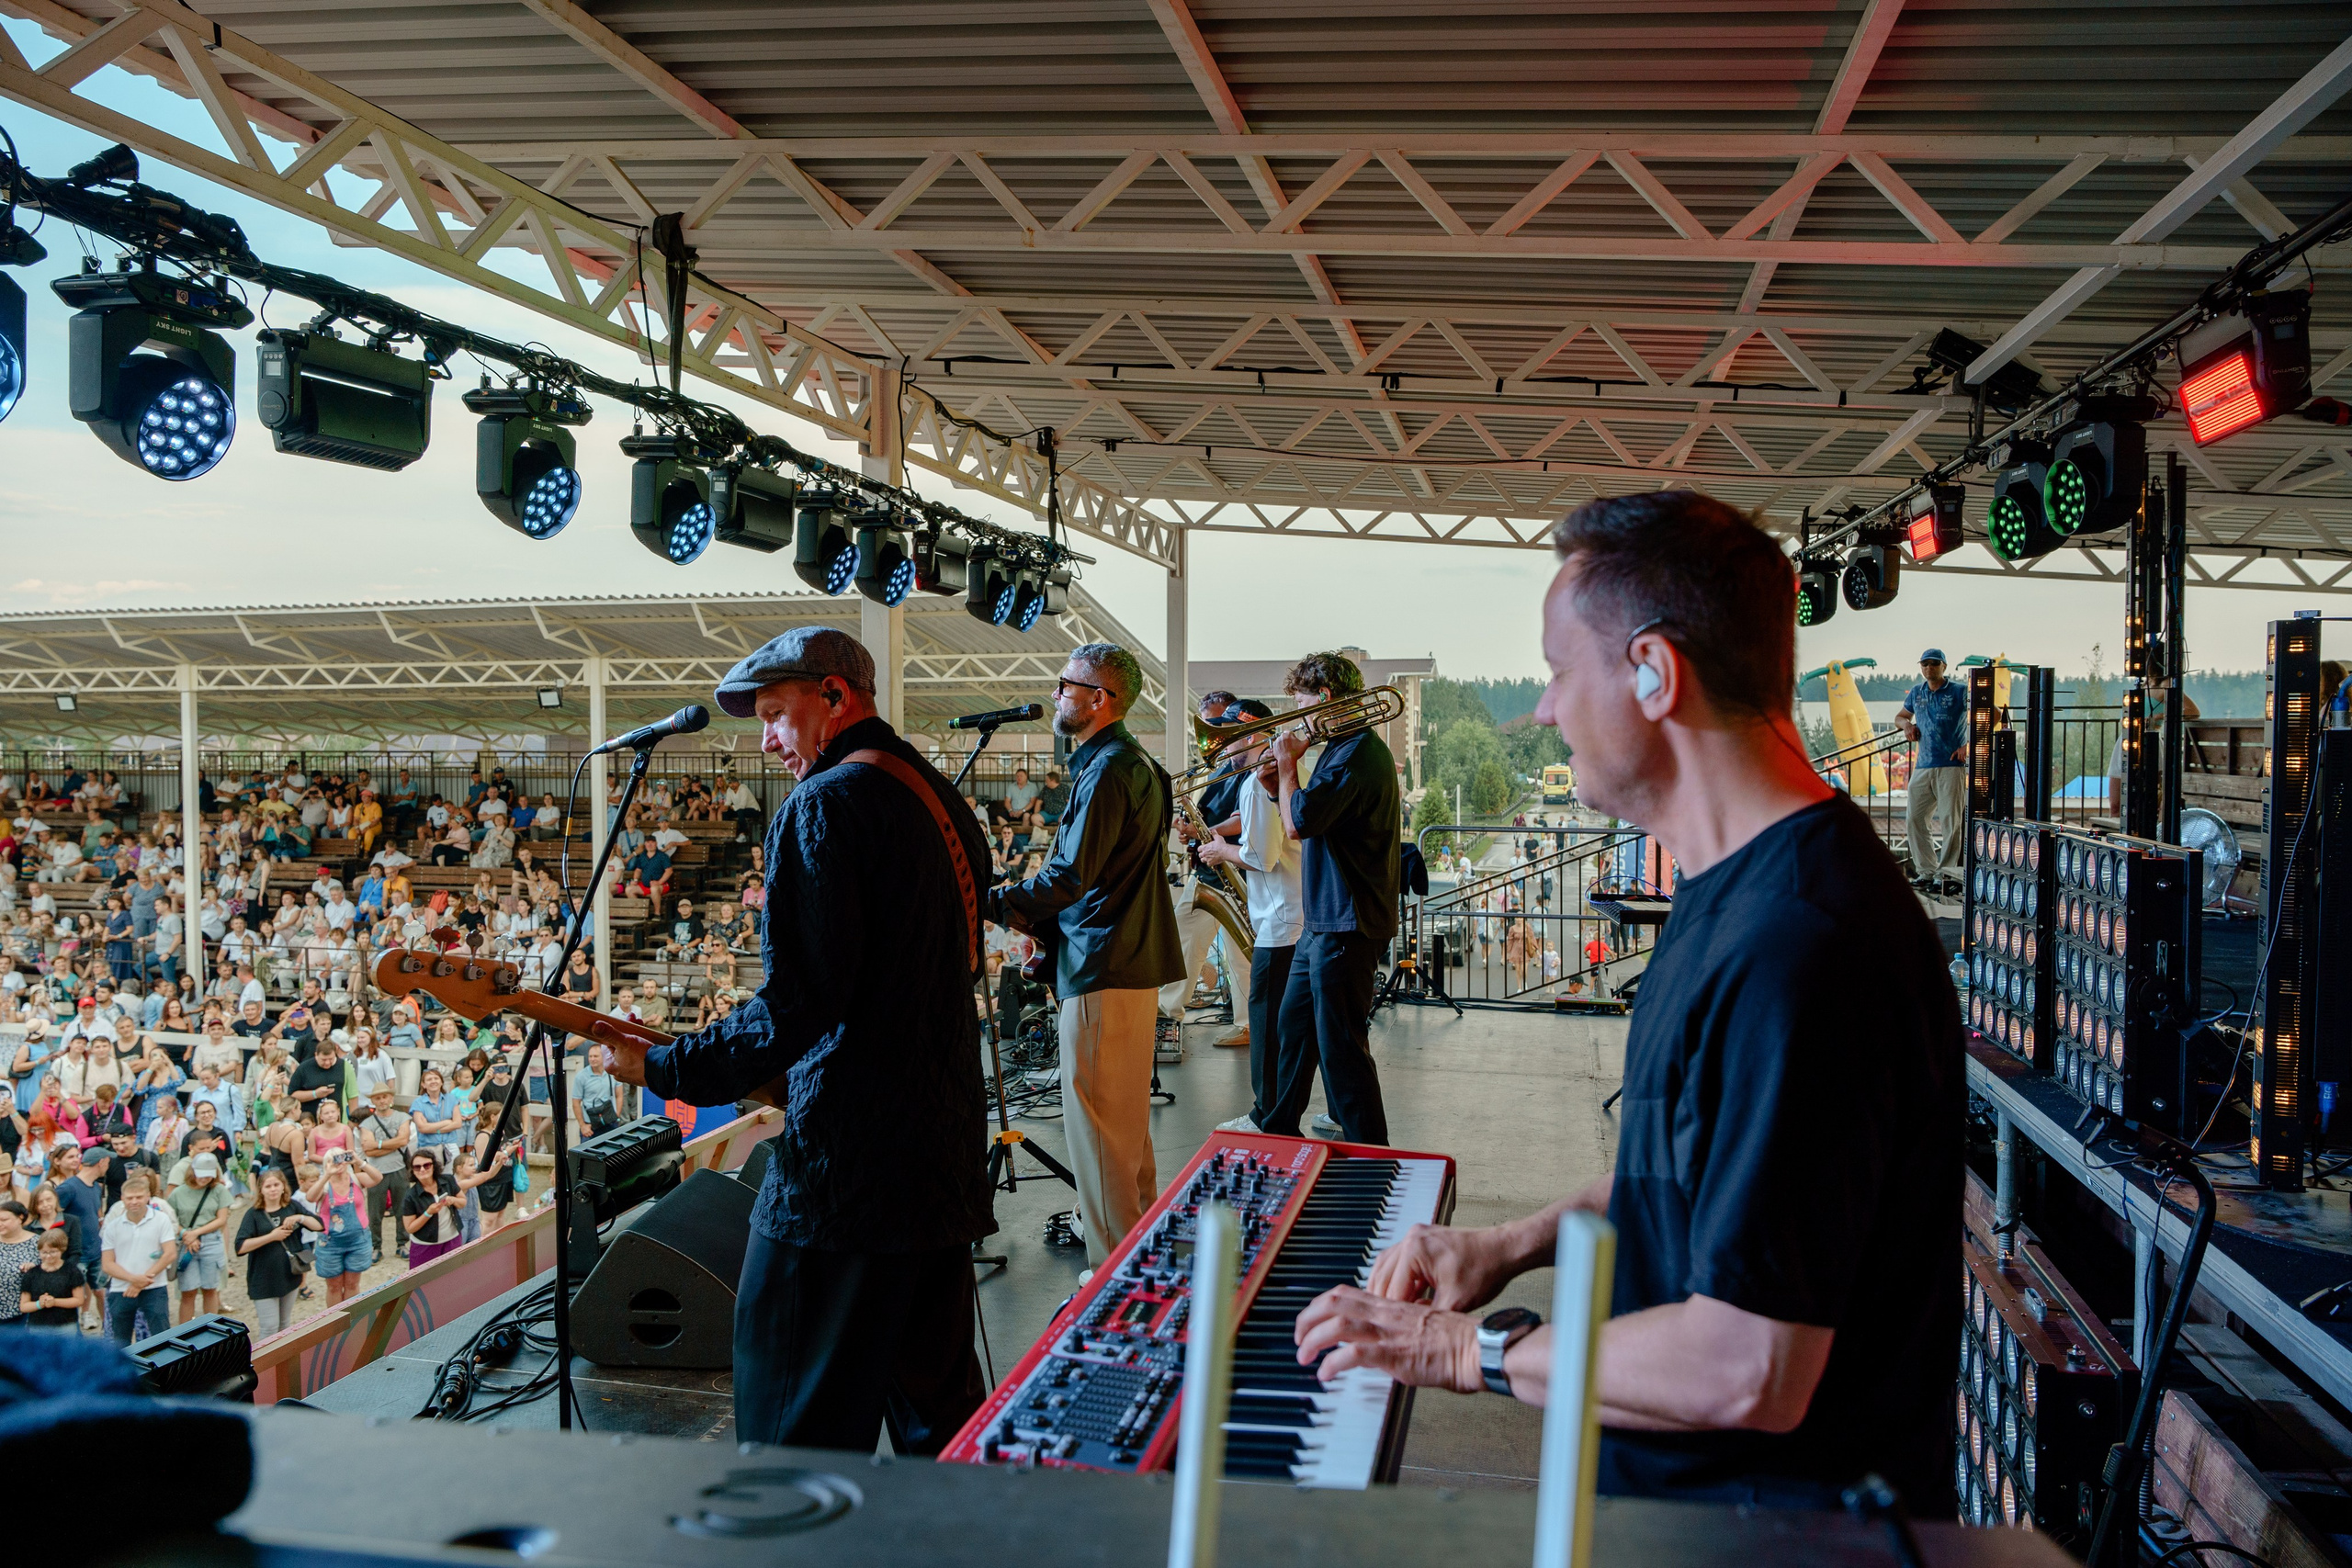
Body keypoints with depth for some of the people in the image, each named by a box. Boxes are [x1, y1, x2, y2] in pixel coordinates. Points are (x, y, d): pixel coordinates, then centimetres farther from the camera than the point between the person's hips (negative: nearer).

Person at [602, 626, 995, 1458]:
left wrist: (664, 1066, -10)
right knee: (939, 1411, 18)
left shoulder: (821, 806, -13)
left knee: (801, 1428, 1)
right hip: (944, 1143, 9)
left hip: (846, 1157, -9)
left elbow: (798, 1001, -20)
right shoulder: (942, 802, 14)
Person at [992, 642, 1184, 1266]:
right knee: (1126, 1116, 20)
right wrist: (1039, 918, 14)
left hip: (1103, 970, -11)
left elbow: (1071, 876, -23)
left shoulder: (1107, 771, -16)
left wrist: (988, 903, -15)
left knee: (1095, 1122, -4)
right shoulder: (1135, 764, 17)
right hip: (1132, 961, 11)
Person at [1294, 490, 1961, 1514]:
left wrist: (1475, 1352, -16)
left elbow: (1750, 1374, -28)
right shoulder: (1739, 892, 9)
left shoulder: (1796, 947, -27)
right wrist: (1516, 1242, 11)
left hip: (1767, 1525, -9)